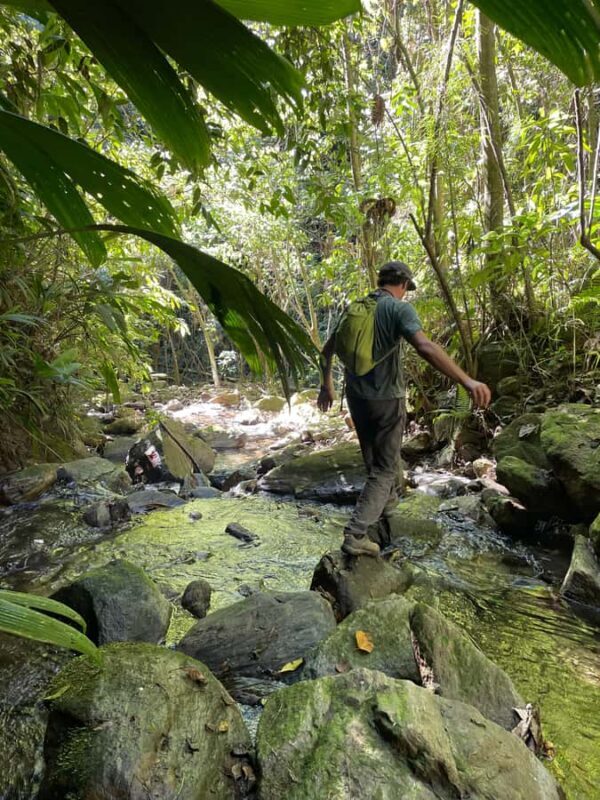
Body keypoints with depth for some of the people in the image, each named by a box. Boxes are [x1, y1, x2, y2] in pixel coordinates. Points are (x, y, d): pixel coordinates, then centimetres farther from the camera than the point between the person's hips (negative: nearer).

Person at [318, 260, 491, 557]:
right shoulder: (400, 309, -14)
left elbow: (327, 350, 12)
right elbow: (425, 346, -31)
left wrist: (327, 385, 23)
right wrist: (467, 381, -37)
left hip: (356, 396, 6)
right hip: (386, 399, -6)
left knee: (373, 456, 25)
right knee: (384, 467, 4)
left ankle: (387, 501, 46)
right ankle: (355, 534, -2)